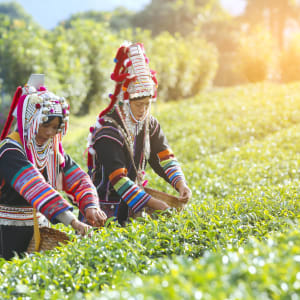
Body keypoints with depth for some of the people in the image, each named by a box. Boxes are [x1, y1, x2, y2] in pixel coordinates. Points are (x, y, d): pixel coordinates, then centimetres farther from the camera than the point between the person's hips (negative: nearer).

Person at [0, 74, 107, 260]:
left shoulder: (55, 151, 6)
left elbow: (79, 180, -3)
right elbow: (36, 188, -33)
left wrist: (91, 207, -25)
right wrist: (72, 220, -42)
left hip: (37, 229, 7)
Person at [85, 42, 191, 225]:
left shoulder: (149, 124, 5)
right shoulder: (108, 131, -17)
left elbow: (165, 159, 2)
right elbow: (118, 178, -22)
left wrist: (181, 184, -19)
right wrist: (155, 204, -28)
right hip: (107, 208, -7)